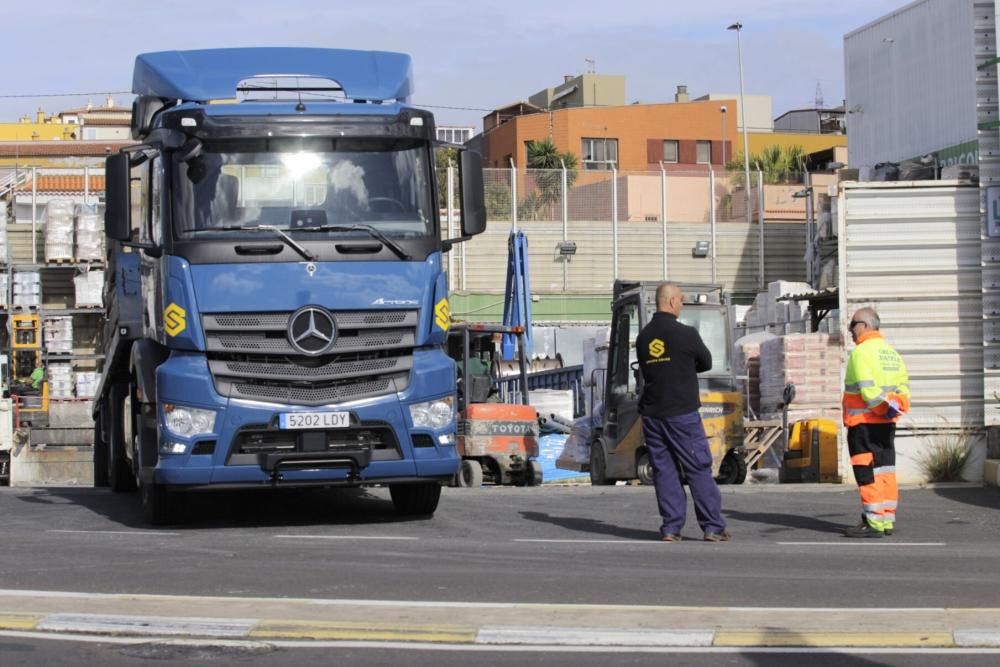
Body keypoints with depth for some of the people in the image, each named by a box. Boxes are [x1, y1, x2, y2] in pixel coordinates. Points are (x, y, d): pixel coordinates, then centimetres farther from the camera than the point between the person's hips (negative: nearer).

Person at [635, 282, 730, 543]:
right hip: (682, 413, -5)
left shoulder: (643, 337, 8)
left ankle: (671, 528, 3)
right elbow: (706, 363, 4)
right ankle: (713, 527, 1)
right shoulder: (686, 334, -10)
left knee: (664, 470, 7)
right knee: (699, 469, 1)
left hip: (652, 412, 5)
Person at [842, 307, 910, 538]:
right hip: (887, 423, 9)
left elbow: (867, 389, -21)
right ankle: (887, 520, 14)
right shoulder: (891, 352, 16)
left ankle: (874, 523, -10)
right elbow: (903, 385, 12)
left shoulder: (861, 352, -12)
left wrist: (883, 406, -15)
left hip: (864, 422, -9)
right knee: (885, 471, 11)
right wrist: (897, 407, 3)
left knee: (868, 473, -7)